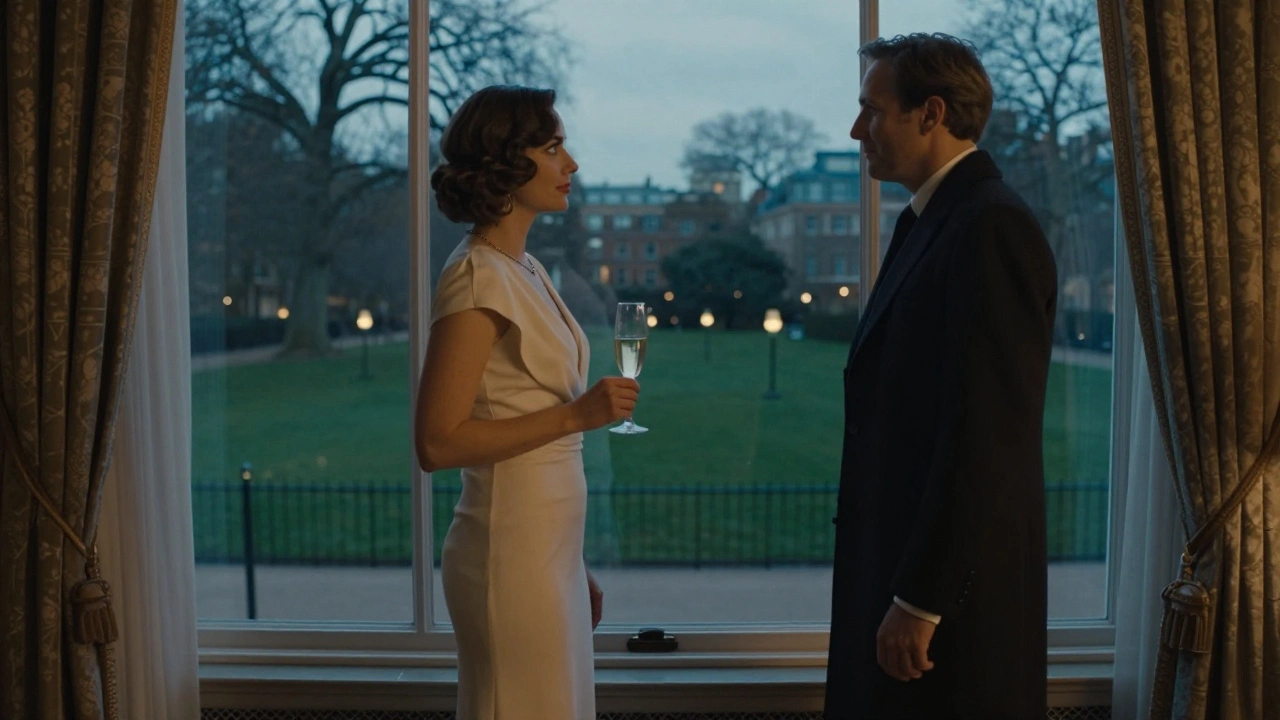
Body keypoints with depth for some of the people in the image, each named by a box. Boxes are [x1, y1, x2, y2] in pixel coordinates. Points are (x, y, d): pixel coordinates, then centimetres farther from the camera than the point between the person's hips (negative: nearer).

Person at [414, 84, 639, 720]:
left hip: (552, 548, 8)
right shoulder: (477, 278, -16)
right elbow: (436, 442, -19)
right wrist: (576, 415, -22)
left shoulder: (525, 269, 9)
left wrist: (576, 567, 16)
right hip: (510, 550, -8)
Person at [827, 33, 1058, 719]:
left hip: (951, 585, -9)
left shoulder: (991, 228, -18)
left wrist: (920, 600, -20)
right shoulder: (928, 219, 11)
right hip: (900, 555, 9)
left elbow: (985, 437, -23)